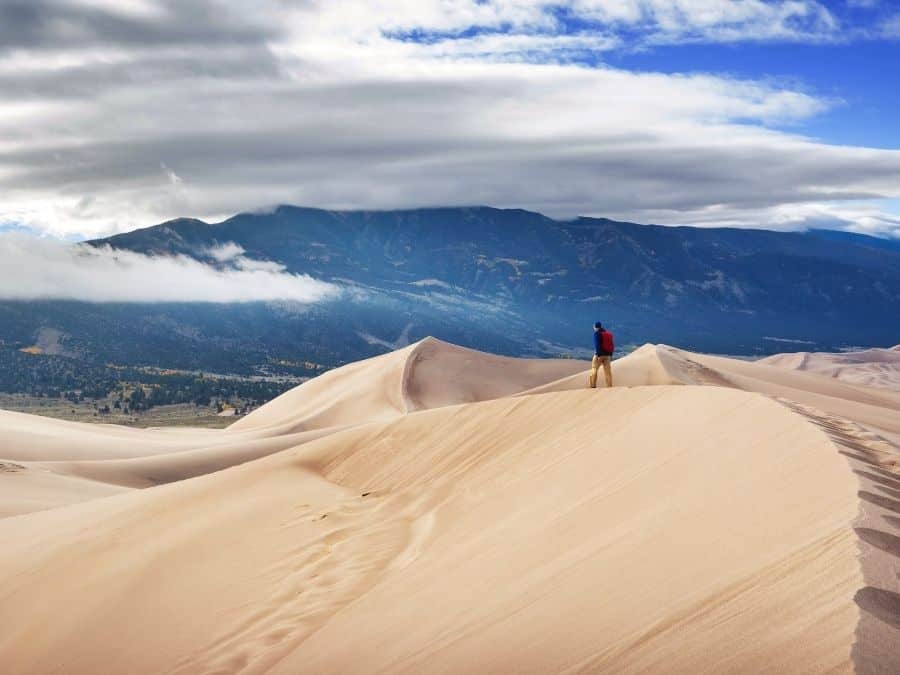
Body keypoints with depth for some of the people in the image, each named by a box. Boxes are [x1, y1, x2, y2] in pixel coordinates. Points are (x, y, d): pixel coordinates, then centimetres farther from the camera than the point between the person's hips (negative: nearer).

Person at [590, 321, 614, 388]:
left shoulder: (597, 333, -5)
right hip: (608, 355, 6)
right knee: (608, 372, 5)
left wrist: (597, 354, -21)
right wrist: (610, 355, 17)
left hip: (599, 354, -6)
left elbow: (597, 344, -17)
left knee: (594, 370, 3)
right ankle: (610, 386, 2)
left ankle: (593, 386, -3)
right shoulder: (609, 333, 15)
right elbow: (612, 345, 14)